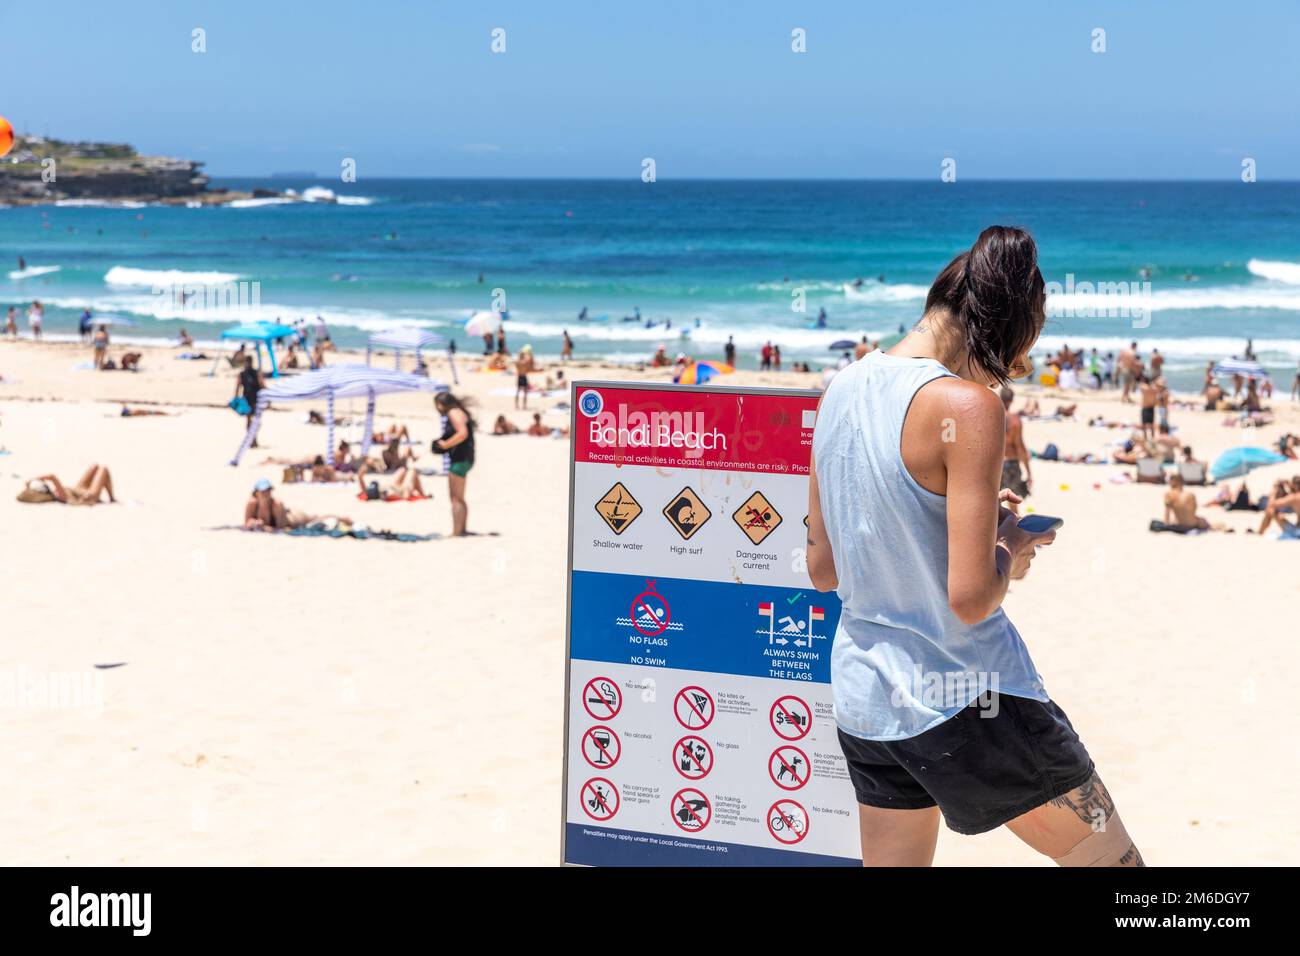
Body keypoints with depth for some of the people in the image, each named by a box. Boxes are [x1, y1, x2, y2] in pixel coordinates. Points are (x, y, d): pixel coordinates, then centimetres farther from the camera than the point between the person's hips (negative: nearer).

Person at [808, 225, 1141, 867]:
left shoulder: (841, 392, 5)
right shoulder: (967, 405, -17)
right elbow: (971, 596, -23)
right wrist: (1010, 552, -1)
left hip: (864, 700, 7)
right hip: (965, 702, -7)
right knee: (1112, 859, 11)